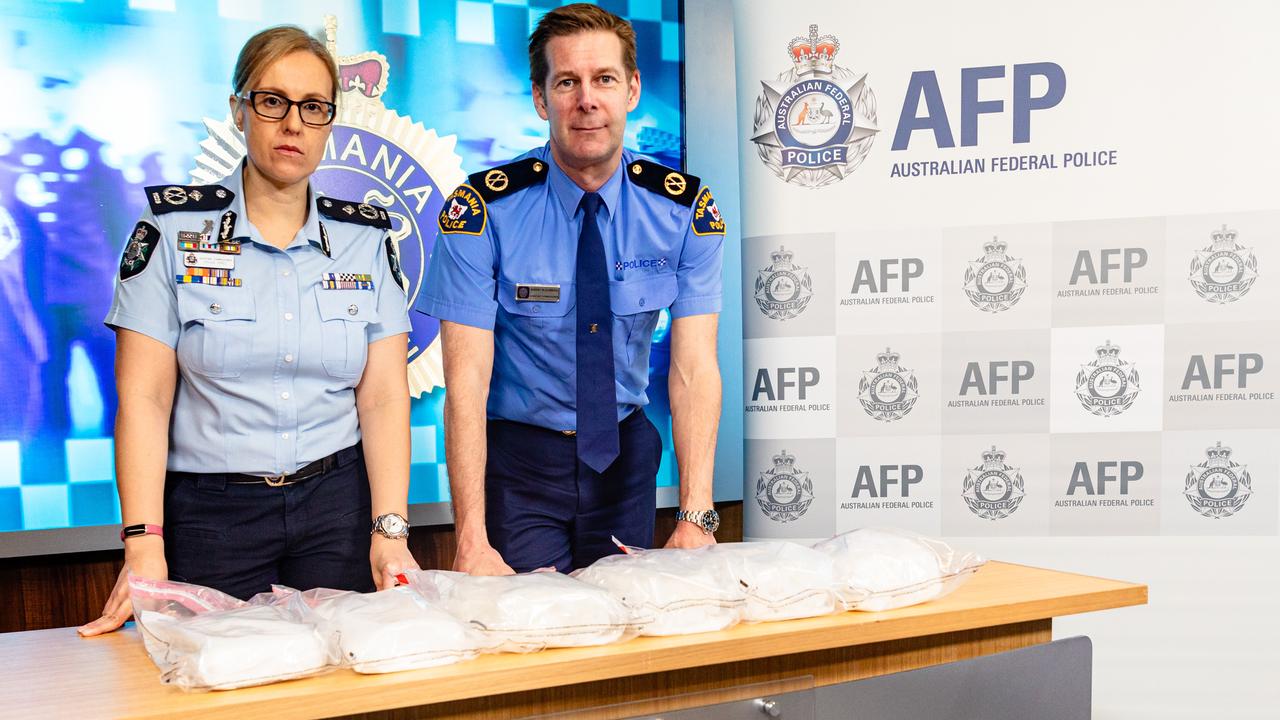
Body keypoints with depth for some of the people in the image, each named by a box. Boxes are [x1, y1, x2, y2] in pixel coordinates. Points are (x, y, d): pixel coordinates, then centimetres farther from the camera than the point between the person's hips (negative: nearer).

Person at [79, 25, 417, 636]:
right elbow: (142, 398, -7)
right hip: (209, 512, -1)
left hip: (338, 501, 2)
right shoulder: (175, 228, -2)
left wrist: (390, 530, -13)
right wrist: (144, 545, -15)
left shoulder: (366, 238, 4)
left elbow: (384, 396, -2)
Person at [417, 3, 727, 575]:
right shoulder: (484, 211, -16)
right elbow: (466, 378, -20)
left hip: (627, 453, 3)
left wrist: (696, 519, -26)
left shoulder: (685, 210, -9)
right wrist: (471, 542, -28)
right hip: (517, 459, -2)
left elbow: (694, 367, -15)